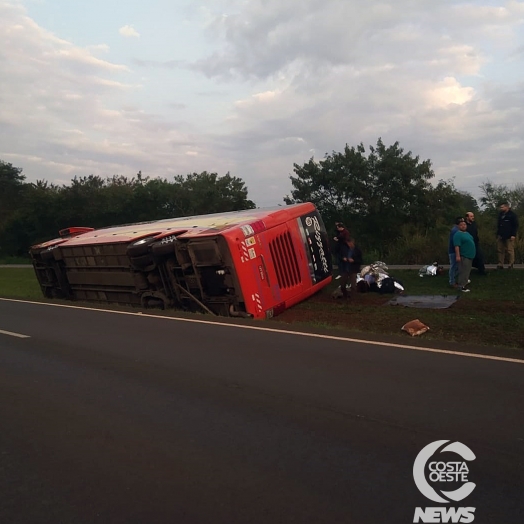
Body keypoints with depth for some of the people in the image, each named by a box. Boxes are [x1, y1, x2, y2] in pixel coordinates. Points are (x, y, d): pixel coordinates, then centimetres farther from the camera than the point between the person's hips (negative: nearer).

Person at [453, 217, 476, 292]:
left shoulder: (467, 233, 14)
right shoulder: (458, 234, -17)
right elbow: (457, 246, -23)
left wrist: (472, 253, 27)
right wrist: (457, 256, -29)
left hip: (470, 255, 10)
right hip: (463, 256, -10)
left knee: (467, 270, 21)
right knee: (463, 271, -8)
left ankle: (465, 280, 38)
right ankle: (461, 286, -5)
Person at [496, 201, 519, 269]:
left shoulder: (512, 215, -7)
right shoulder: (500, 214, 12)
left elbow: (516, 226, -10)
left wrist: (513, 235, -16)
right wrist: (498, 234, 17)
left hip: (509, 236, -7)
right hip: (501, 236, 7)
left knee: (510, 251, -4)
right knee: (500, 250, 6)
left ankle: (510, 265, 2)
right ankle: (500, 265, 11)